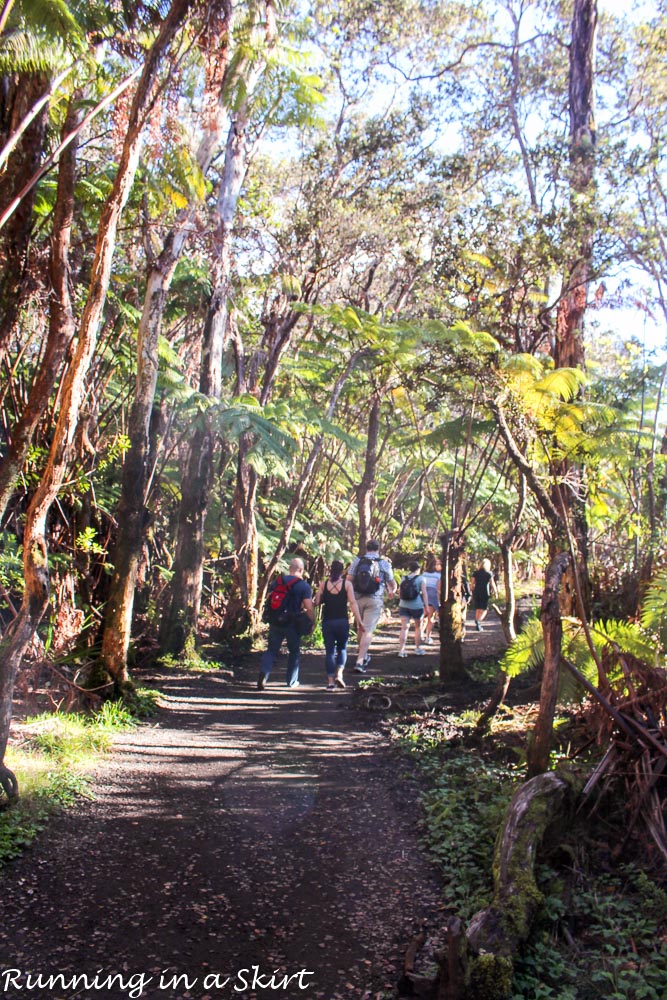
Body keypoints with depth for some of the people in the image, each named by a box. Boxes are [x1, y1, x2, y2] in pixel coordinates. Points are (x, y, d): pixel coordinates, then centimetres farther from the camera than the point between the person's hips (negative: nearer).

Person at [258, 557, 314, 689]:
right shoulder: (304, 586, -7)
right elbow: (309, 608, -11)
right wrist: (312, 622, 2)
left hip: (275, 622, 3)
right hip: (293, 623, -3)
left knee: (271, 649, 8)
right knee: (294, 651, 14)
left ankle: (263, 673, -14)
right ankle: (292, 681, 20)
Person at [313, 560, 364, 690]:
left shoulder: (324, 584, 2)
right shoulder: (347, 583, -2)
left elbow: (316, 602, -2)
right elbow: (353, 603, -9)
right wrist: (359, 621, -9)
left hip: (327, 622, 1)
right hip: (342, 622, -1)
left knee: (329, 651, 8)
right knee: (342, 649, 16)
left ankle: (330, 681, 5)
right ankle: (339, 674, -2)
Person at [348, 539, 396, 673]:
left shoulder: (357, 561, 4)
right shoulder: (384, 563, 2)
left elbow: (349, 579, -3)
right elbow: (392, 584, 9)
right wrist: (392, 592, 31)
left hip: (357, 598, 3)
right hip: (375, 600, -3)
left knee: (361, 627, 21)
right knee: (368, 630, -5)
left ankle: (363, 654, 33)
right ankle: (360, 662, -12)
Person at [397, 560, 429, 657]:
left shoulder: (404, 579, 7)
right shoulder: (421, 578, -4)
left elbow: (399, 592, 10)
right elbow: (424, 593, -9)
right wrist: (426, 606, -7)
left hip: (404, 605, 3)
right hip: (417, 606, -3)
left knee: (404, 627, 1)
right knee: (418, 627, 14)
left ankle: (401, 650, -7)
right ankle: (418, 649, 22)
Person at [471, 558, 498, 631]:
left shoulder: (476, 573, 5)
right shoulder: (489, 573, -2)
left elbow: (473, 583, 4)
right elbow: (492, 584, -3)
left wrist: (472, 592, 13)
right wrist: (495, 592, 8)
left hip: (476, 592, 3)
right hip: (485, 593, -3)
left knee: (478, 609, 13)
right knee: (484, 609, 3)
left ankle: (478, 625, 14)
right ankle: (478, 621, -21)